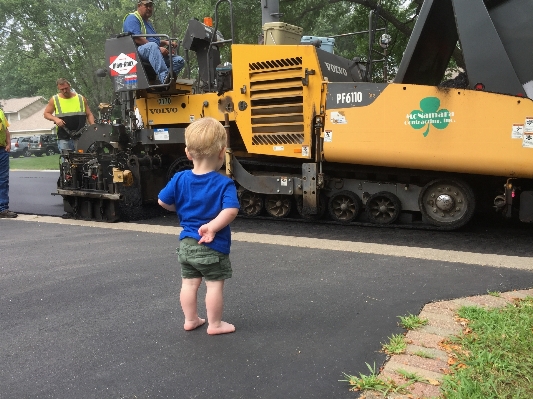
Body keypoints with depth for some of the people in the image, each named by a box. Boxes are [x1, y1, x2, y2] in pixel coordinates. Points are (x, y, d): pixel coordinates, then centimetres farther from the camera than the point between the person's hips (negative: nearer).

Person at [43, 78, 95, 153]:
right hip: (64, 138, 0)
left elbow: (89, 114, 11)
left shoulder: (81, 98, 7)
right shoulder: (54, 100, 6)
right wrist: (55, 119, -9)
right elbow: (46, 114, 12)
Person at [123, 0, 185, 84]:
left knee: (179, 60, -10)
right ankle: (164, 77, -59)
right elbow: (137, 39, -13)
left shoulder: (148, 22, 32)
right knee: (152, 46, -42)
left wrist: (165, 42, 10)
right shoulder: (132, 18, 3)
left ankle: (167, 78, -35)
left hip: (153, 54, 9)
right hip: (138, 51, -9)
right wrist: (158, 48, -18)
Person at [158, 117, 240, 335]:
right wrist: (213, 226, -26)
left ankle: (190, 320, 30)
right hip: (213, 246, -6)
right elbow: (231, 210, -31)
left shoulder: (179, 179, -3)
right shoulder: (224, 184, -17)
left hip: (186, 244, 6)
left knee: (189, 283, 17)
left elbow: (163, 201, 6)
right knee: (214, 285, 7)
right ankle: (215, 324, 17)